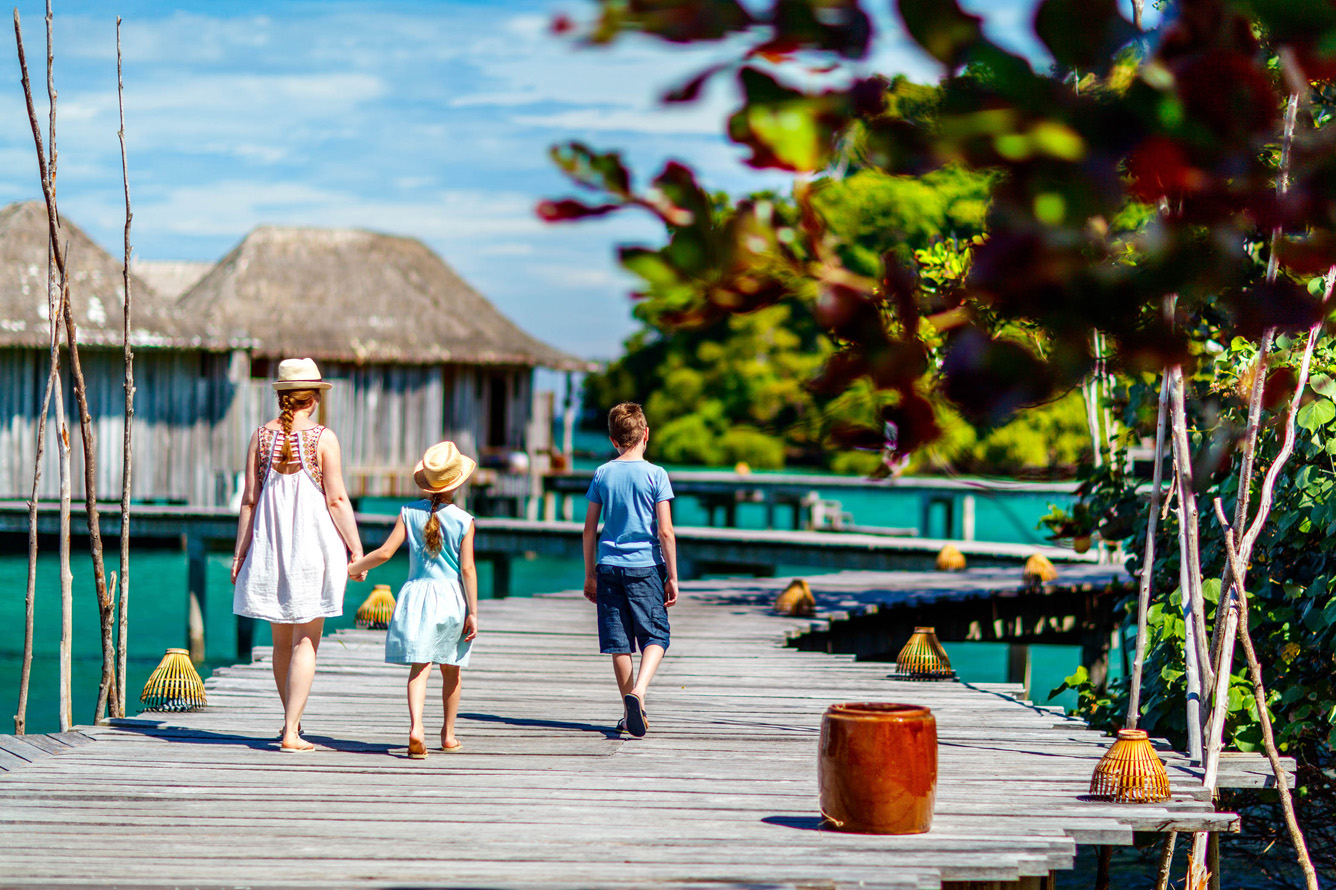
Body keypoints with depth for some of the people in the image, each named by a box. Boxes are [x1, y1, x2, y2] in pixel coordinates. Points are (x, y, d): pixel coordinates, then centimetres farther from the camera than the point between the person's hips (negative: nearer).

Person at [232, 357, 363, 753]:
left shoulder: (262, 436, 2)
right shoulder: (323, 438, -8)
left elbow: (249, 499, 2)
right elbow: (336, 499, -10)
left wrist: (240, 553, 7)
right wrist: (356, 549, -2)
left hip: (271, 544, 4)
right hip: (313, 543, -4)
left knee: (282, 640, 16)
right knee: (306, 641, -2)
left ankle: (292, 720, 29)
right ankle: (291, 733, -8)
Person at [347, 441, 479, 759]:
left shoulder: (410, 513, -1)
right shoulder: (463, 520, -5)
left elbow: (385, 552, -3)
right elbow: (467, 569, -6)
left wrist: (354, 567, 14)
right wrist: (473, 613, -2)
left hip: (417, 594, 0)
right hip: (452, 597, 0)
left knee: (419, 666, -6)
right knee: (451, 669, 16)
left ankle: (416, 727, -27)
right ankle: (448, 734, 29)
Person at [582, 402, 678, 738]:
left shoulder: (602, 474, 4)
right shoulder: (655, 474, -5)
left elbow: (589, 528, 7)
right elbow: (665, 531, -8)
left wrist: (590, 574, 15)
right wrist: (672, 577, -1)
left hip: (609, 566, 3)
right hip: (646, 566, -3)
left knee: (619, 641, 8)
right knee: (655, 635, 2)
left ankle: (632, 712, 14)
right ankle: (639, 690, -23)